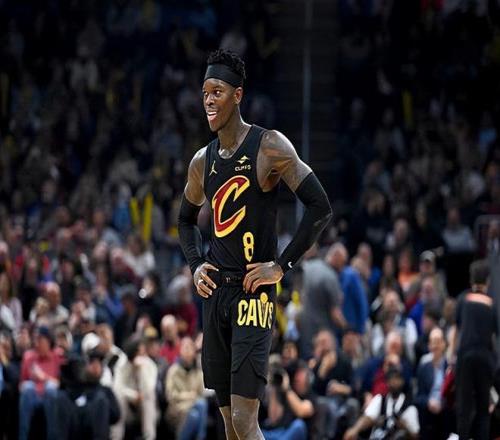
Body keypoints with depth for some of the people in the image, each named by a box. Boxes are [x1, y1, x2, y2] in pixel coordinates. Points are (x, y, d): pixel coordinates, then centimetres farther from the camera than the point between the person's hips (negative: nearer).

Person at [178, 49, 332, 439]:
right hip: (216, 290, 7)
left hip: (253, 291, -7)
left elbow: (320, 207, -12)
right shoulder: (203, 161, 11)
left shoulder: (269, 146, -9)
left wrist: (283, 265, -14)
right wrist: (195, 264, 11)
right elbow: (187, 218, 29)